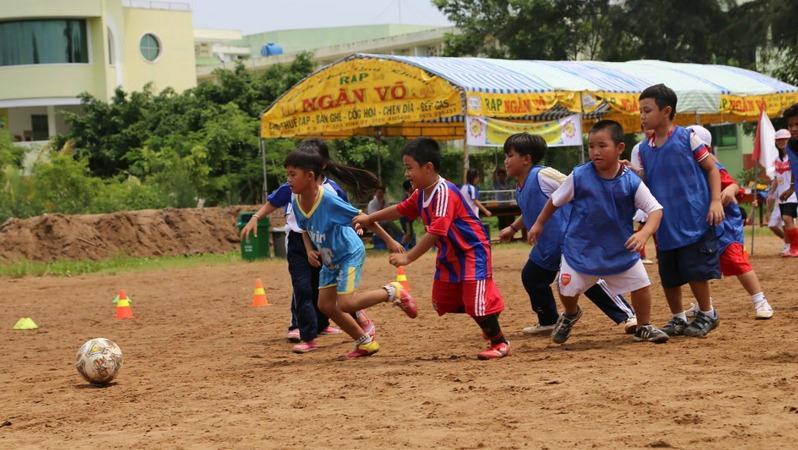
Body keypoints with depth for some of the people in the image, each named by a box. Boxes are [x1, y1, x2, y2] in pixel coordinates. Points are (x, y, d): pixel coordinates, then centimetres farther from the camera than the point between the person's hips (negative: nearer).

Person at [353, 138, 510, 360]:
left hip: (472, 251, -10)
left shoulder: (445, 193, -26)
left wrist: (408, 257, -30)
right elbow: (400, 209, 20)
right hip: (449, 254, 10)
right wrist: (369, 218, 16)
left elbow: (435, 233, -31)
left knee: (476, 300, -12)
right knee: (442, 302, 13)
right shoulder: (421, 194, 3)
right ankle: (490, 325, 29)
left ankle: (500, 342, 9)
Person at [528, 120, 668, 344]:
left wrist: (644, 233, -33)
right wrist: (539, 224, 10)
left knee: (640, 285, 0)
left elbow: (655, 209, -15)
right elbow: (556, 200, 1)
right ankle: (570, 315, 38)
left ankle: (644, 327, 26)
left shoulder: (631, 182, -16)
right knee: (567, 289, 2)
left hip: (620, 248, 1)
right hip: (580, 247, 0)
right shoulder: (579, 177, -15)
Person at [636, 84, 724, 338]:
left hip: (694, 221, -5)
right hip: (665, 226, 5)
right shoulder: (644, 149, 6)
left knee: (695, 271, -2)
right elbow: (643, 183, 9)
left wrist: (716, 201, -9)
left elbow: (712, 168, -1)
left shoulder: (687, 138, -7)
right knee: (669, 276, 9)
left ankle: (707, 314, 18)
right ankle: (678, 319, 26)